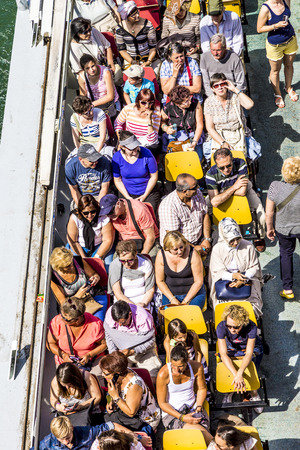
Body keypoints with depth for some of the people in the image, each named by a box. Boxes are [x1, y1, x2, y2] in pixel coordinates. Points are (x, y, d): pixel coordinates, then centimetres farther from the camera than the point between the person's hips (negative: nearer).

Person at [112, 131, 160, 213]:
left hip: (148, 192, -1)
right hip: (126, 193, 1)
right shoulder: (117, 157, -10)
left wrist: (145, 195, -5)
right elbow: (118, 181, 0)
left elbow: (154, 176, -4)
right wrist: (128, 198, -7)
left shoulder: (146, 153, -15)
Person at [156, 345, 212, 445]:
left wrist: (199, 406, -5)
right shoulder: (163, 374, -19)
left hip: (193, 408, 3)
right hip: (172, 412, -3)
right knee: (200, 431, -29)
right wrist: (182, 417, -19)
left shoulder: (197, 367, -9)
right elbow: (162, 403, -9)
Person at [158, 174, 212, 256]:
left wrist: (207, 239, -3)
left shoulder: (197, 193, -3)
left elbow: (205, 215, 8)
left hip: (199, 240, 6)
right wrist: (193, 247, -20)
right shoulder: (168, 206, -23)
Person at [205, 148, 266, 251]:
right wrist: (234, 187, -38)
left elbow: (242, 192, -36)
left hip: (243, 191, 0)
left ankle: (260, 237, 19)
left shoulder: (240, 164, -34)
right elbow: (215, 202, -41)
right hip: (220, 195, 0)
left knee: (261, 213, -13)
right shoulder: (211, 174, -34)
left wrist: (223, 190, -27)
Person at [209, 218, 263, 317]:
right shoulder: (217, 249, -4)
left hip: (247, 281, 1)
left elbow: (254, 267, 0)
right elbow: (218, 272, -5)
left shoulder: (248, 246, -3)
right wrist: (233, 276, -24)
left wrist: (243, 280, -17)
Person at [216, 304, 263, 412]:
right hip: (231, 349, 1)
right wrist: (235, 374, -47)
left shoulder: (251, 327, -35)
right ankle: (230, 391, 12)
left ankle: (253, 394, 9)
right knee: (227, 374, -23)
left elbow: (249, 353, -34)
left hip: (252, 348, -1)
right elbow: (223, 354, -33)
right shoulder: (221, 327, -33)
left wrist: (240, 373, -50)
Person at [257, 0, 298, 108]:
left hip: (290, 40, 5)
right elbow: (259, 29, -21)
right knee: (275, 70, 13)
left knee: (289, 65, 21)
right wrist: (276, 26, -28)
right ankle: (277, 94, 33)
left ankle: (288, 88, 45)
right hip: (275, 45, -5)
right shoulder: (265, 9, -25)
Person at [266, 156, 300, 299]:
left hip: (282, 229, 1)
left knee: (286, 254, 23)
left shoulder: (275, 187, -26)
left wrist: (269, 228, 2)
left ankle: (287, 289, 30)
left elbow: (269, 213, -16)